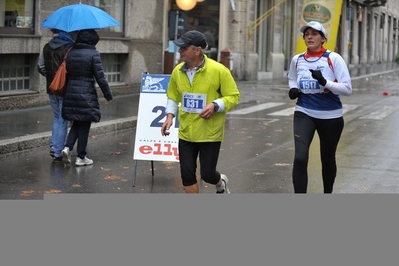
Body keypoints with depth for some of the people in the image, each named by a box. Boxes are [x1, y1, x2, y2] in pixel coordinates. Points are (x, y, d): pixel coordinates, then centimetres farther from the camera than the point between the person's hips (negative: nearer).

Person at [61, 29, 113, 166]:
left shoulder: (70, 53, 5)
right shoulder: (93, 54, -10)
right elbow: (100, 77, -11)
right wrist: (108, 94, -1)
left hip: (70, 93, 5)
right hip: (86, 95, -5)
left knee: (77, 123, 19)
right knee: (84, 126, 5)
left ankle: (67, 147, 0)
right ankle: (81, 157, 10)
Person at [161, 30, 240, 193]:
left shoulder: (218, 70, -14)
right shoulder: (178, 71, 0)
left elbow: (234, 96, -8)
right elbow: (172, 97, 14)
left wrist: (215, 105, -23)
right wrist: (170, 115, -1)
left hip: (210, 134, -4)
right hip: (186, 133, 4)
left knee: (207, 174, 3)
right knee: (187, 174, 4)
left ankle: (221, 183, 40)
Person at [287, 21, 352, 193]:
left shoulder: (333, 58, -11)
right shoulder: (297, 60, 2)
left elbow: (347, 89, -14)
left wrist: (325, 82, -29)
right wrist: (293, 89, 1)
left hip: (330, 117, -2)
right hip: (304, 114, 2)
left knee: (327, 159, 15)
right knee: (300, 158, -15)